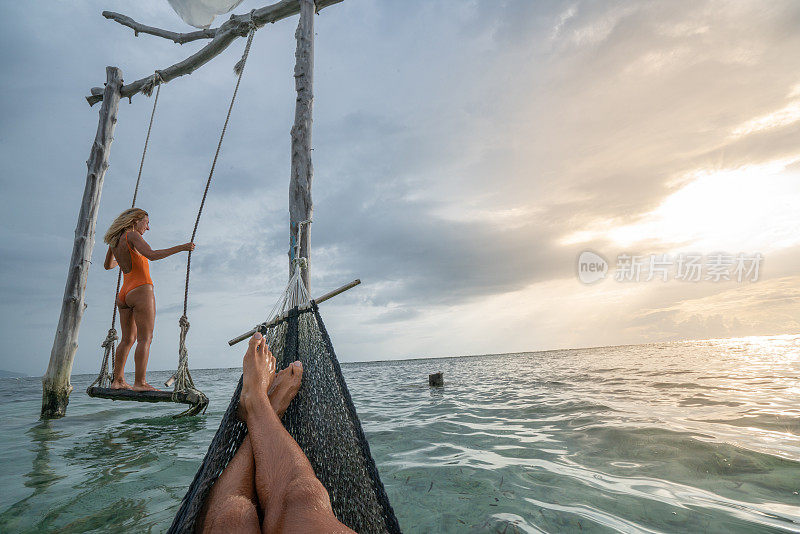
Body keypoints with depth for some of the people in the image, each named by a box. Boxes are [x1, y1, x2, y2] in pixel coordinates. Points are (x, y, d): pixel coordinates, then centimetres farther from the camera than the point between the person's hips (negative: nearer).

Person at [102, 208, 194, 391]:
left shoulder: (114, 240, 17)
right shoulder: (132, 235, -7)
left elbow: (107, 265, 32)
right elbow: (152, 255, -24)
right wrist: (181, 247, -21)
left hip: (124, 294, 9)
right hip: (141, 290, -9)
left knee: (127, 339, 15)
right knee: (145, 338, -8)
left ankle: (118, 380, 19)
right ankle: (140, 383, -9)